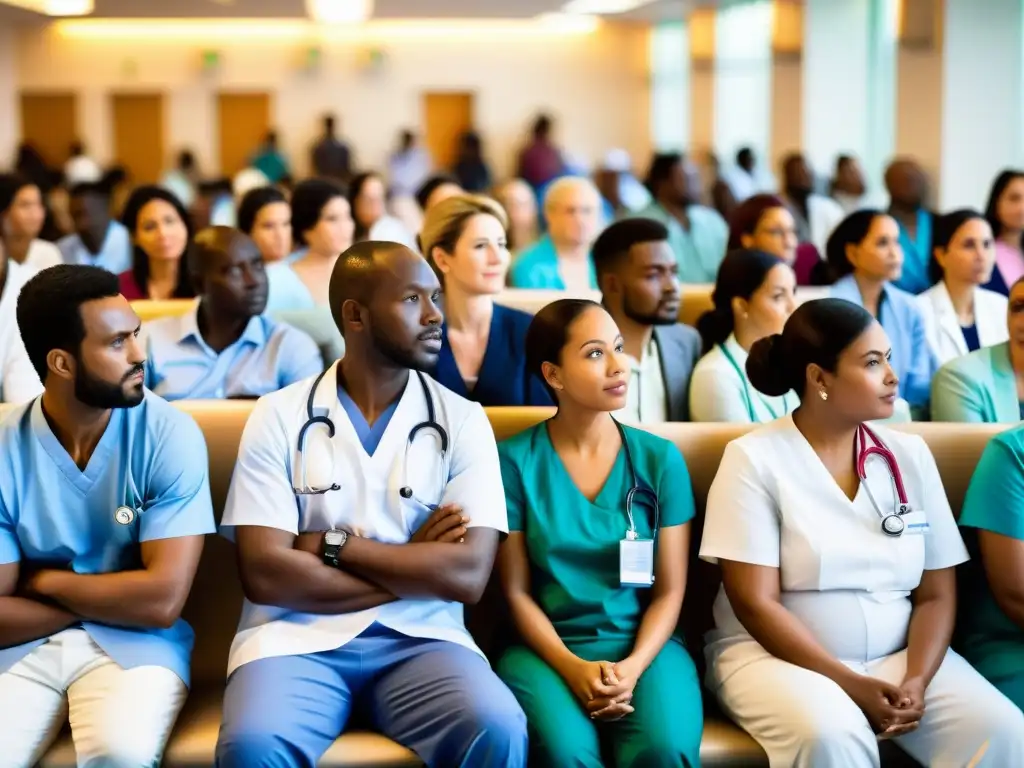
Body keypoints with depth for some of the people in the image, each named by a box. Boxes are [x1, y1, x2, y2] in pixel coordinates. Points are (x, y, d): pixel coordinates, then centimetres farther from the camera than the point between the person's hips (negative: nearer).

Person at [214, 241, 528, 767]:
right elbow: (265, 574, -8)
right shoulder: (280, 416, 1)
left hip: (419, 639, 1)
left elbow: (467, 576, -7)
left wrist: (333, 545, -8)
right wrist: (414, 566, -6)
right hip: (298, 637, -1)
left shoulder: (462, 421, 4)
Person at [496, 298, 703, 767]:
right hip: (547, 647, -1)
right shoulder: (515, 460, -3)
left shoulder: (660, 459, 2)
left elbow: (670, 591, 3)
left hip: (644, 645, 2)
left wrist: (633, 666, -14)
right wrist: (573, 667, -14)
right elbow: (516, 592, -1)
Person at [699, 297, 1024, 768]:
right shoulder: (754, 459, -6)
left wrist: (916, 681, -12)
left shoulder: (910, 455, 7)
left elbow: (936, 594, 6)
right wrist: (850, 685, -19)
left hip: (899, 656, 4)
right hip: (776, 656, -4)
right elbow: (754, 602, -11)